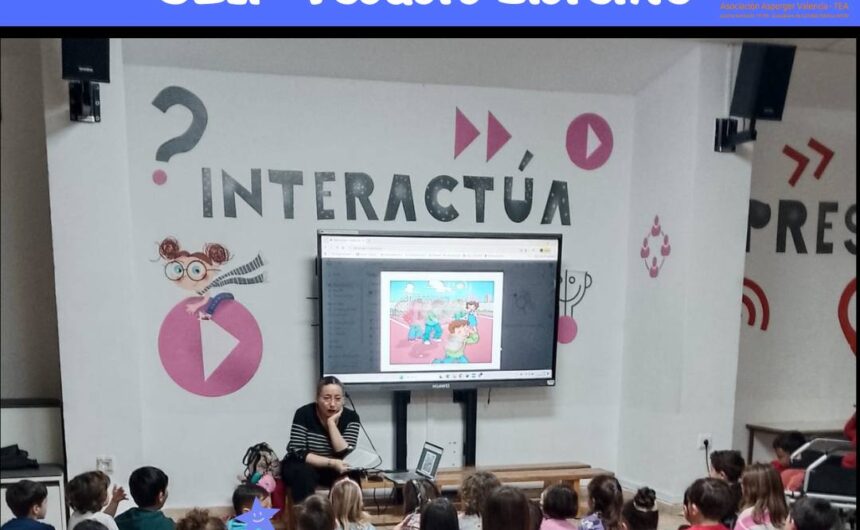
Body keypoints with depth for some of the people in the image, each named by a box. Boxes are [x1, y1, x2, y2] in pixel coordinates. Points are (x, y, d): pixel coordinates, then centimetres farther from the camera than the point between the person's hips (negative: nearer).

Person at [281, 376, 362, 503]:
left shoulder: (351, 417, -12)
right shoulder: (304, 413, -17)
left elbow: (346, 455, -21)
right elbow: (298, 453, -22)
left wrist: (331, 422, -26)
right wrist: (331, 463, -32)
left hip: (333, 469, 2)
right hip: (300, 467, -2)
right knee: (304, 473, -34)